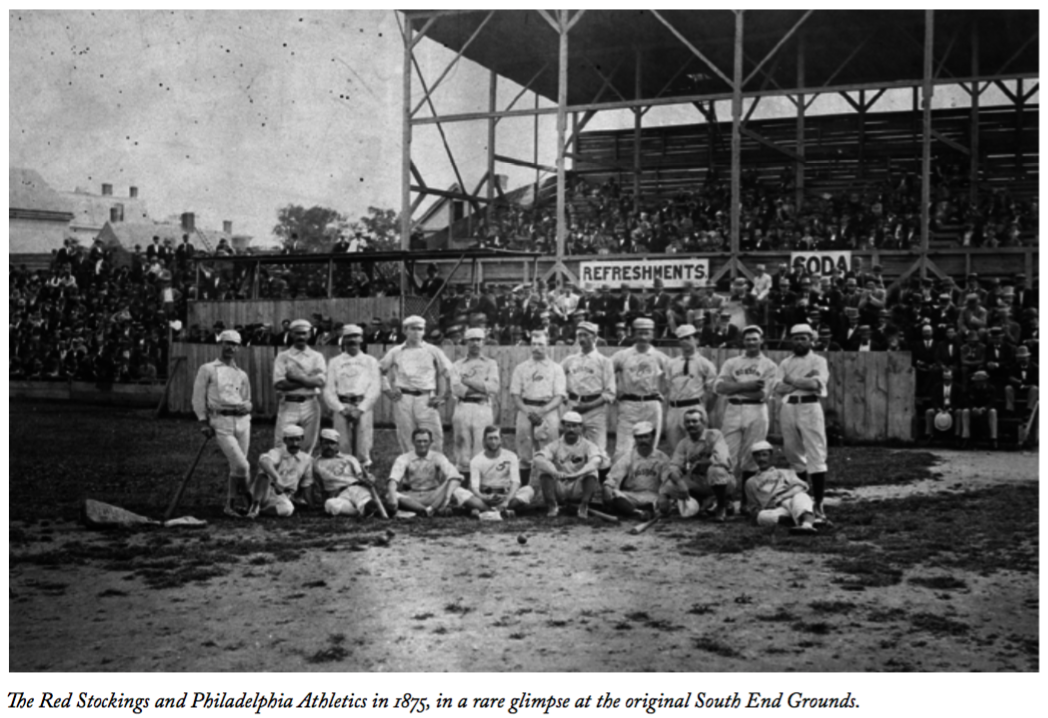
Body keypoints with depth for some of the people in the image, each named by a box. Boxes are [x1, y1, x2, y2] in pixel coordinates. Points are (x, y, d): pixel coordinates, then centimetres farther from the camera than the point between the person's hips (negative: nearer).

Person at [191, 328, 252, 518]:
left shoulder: (242, 374, 18)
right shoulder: (207, 369, 6)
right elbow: (198, 397, 4)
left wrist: (246, 406, 4)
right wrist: (203, 421, -4)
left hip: (242, 420, 5)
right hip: (221, 422, -4)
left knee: (236, 467, 5)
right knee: (240, 465, -15)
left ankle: (230, 505, 17)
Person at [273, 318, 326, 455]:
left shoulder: (317, 357, 10)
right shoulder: (282, 357, 6)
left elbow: (320, 381, -5)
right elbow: (279, 384, -8)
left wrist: (298, 377, -12)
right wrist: (309, 380, -8)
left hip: (310, 405, 2)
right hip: (289, 405, -1)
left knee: (307, 447, 4)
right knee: (281, 446, -7)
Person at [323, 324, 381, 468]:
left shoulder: (370, 361, 12)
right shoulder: (334, 362, 13)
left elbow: (375, 388, 3)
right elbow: (328, 390, 6)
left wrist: (360, 409, -9)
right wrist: (341, 408, -8)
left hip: (363, 406, 0)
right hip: (341, 406, 1)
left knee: (363, 448, -4)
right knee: (343, 447, -3)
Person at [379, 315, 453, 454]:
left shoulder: (433, 351, 9)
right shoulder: (395, 352, 11)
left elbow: (447, 372, 10)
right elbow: (380, 369, 18)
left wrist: (442, 395, 1)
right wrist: (387, 389, 6)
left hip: (427, 399, -1)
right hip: (403, 399, 1)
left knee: (434, 437, -9)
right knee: (405, 437, 2)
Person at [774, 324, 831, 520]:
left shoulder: (818, 361, 7)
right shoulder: (785, 363, 17)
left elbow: (816, 383, -11)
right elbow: (778, 388, 2)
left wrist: (792, 381, -2)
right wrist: (803, 381, -8)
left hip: (809, 407, -4)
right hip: (788, 408, 4)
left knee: (816, 456, -10)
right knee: (793, 454, 6)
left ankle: (818, 504, -13)